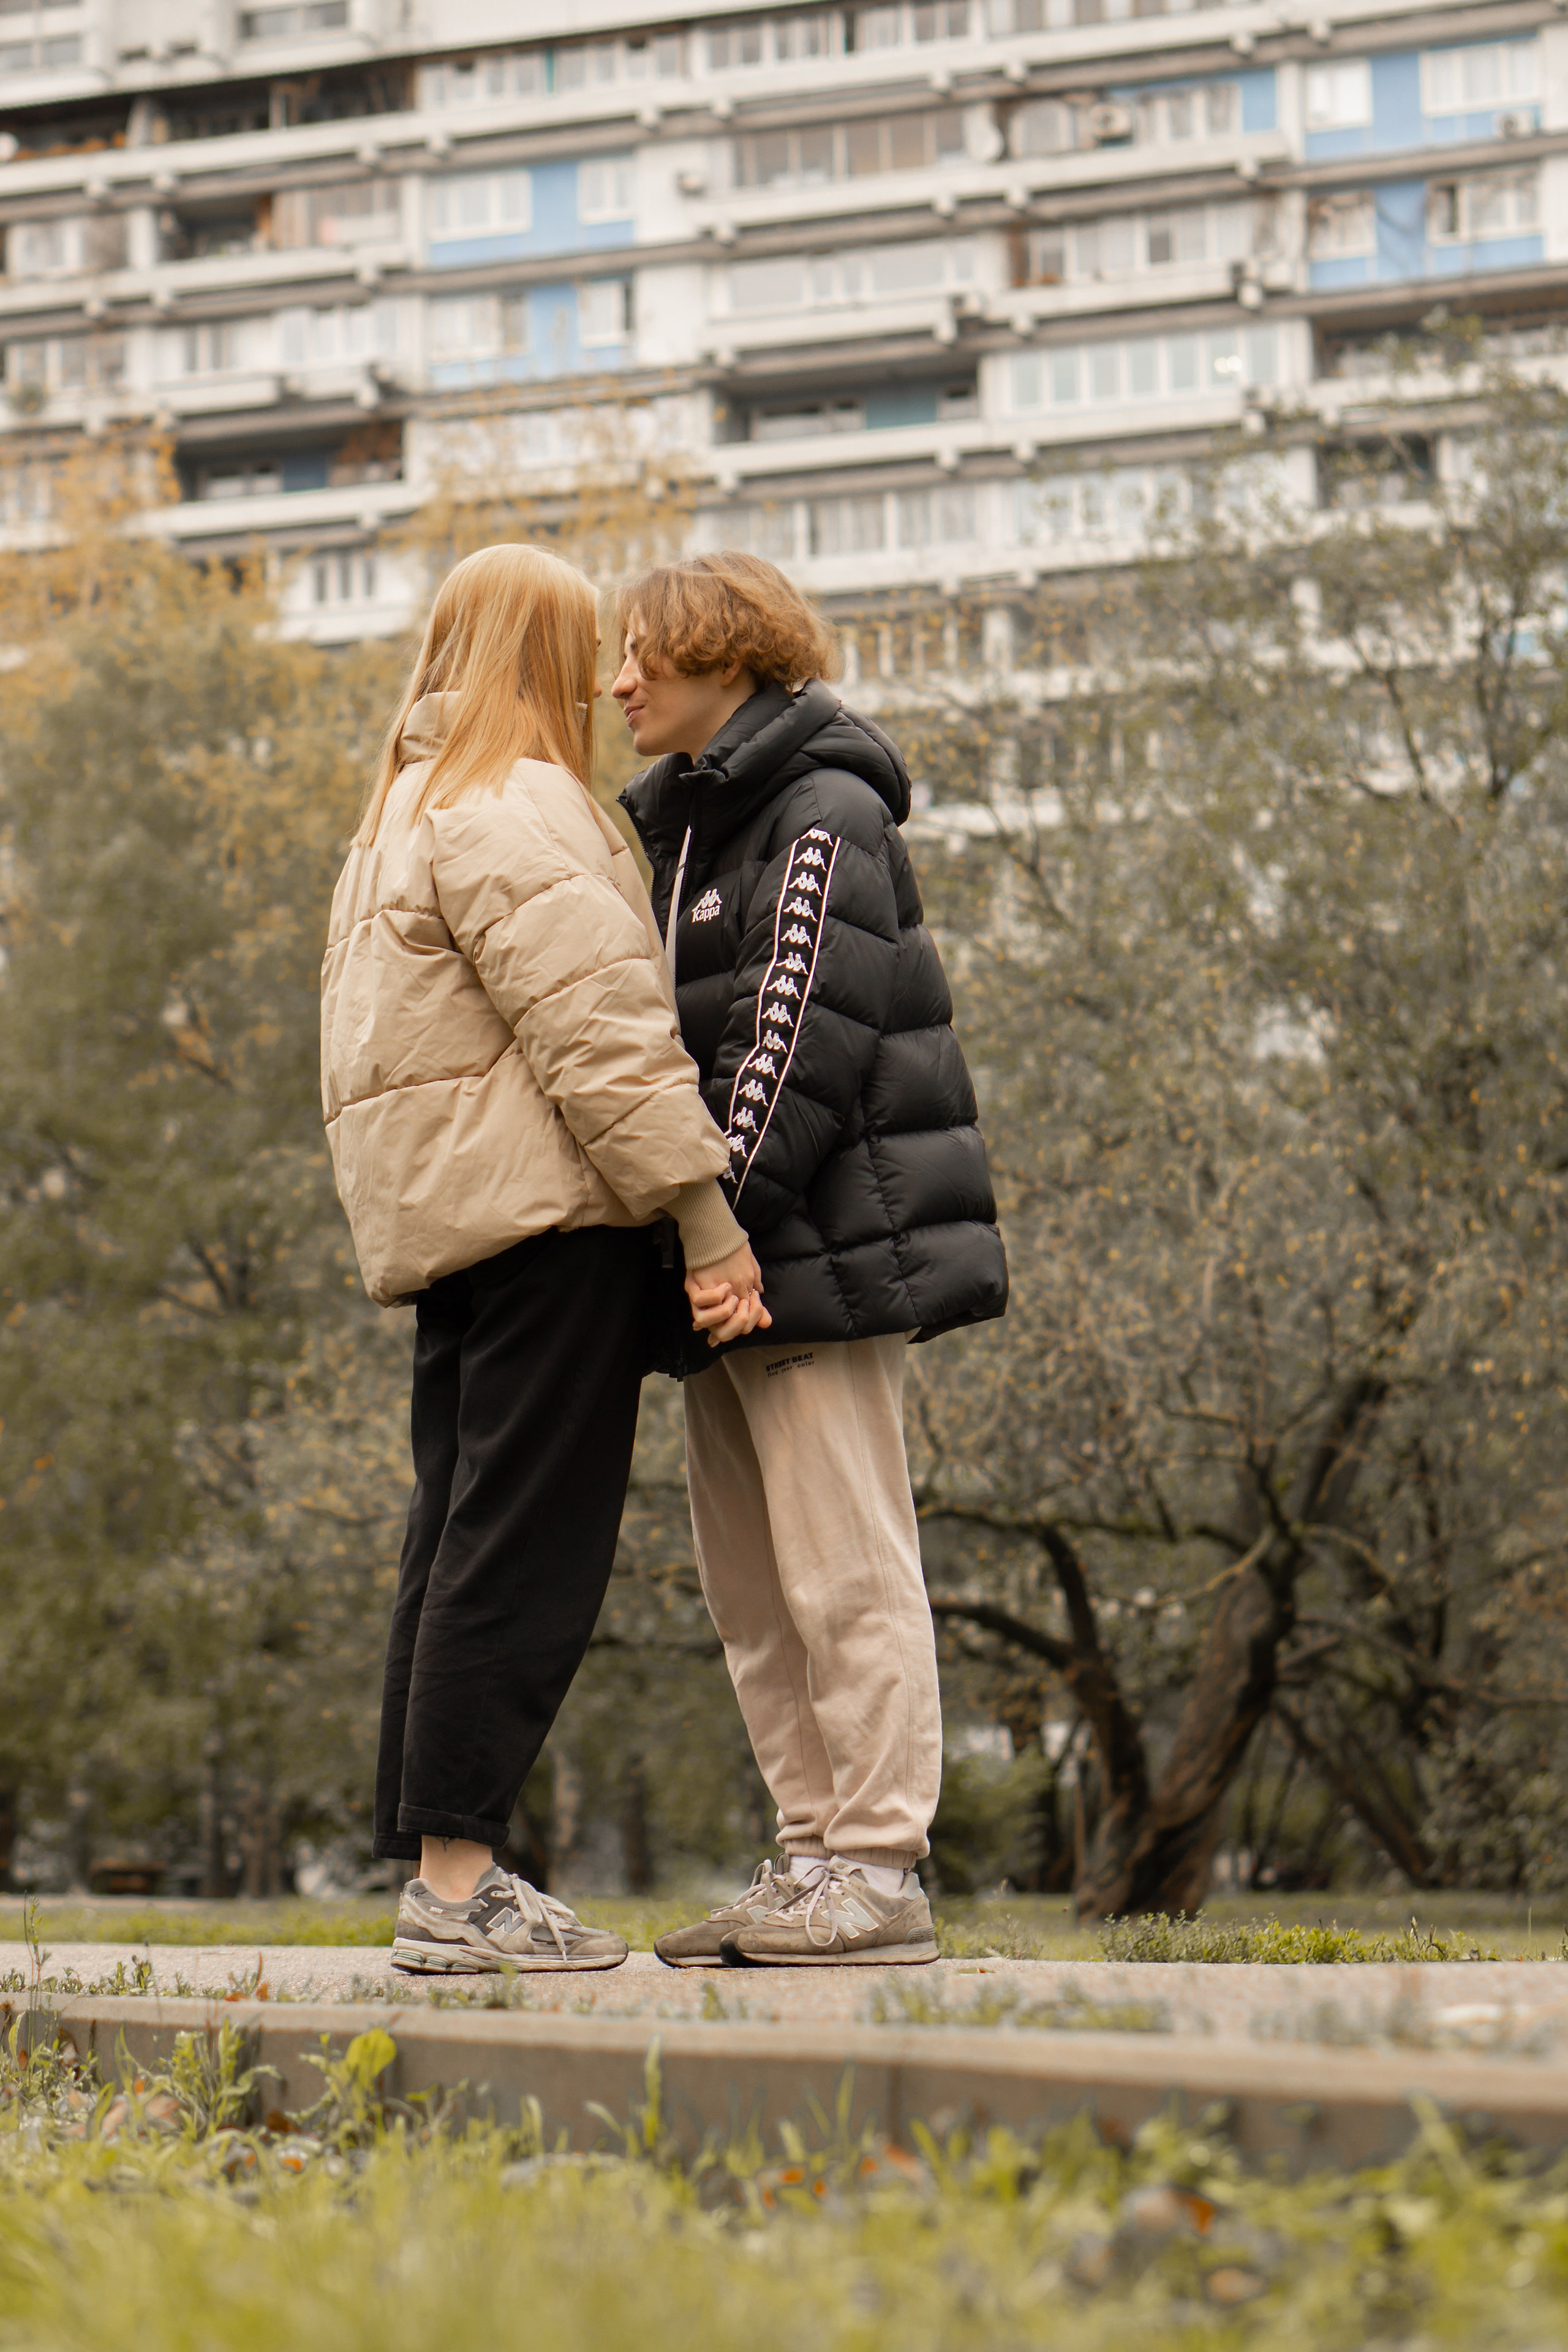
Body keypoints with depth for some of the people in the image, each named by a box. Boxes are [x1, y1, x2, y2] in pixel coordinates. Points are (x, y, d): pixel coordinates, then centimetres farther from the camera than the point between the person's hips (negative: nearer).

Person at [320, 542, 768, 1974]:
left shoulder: (405, 811, 23)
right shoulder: (519, 811, -9)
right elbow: (602, 1034, -16)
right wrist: (709, 1217, -15)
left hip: (441, 1217, 10)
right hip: (545, 1212, -10)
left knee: (463, 1543, 10)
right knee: (526, 1544, -9)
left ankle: (432, 1863, 12)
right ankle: (458, 1877, -9)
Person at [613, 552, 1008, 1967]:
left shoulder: (823, 817, -7)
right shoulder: (675, 827, 20)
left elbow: (801, 1036, -16)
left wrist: (727, 1221, -21)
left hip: (824, 1246, -9)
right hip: (737, 1264, 9)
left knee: (843, 1559, -8)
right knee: (749, 1578, 10)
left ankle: (881, 1867, -3)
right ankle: (814, 1856, 16)